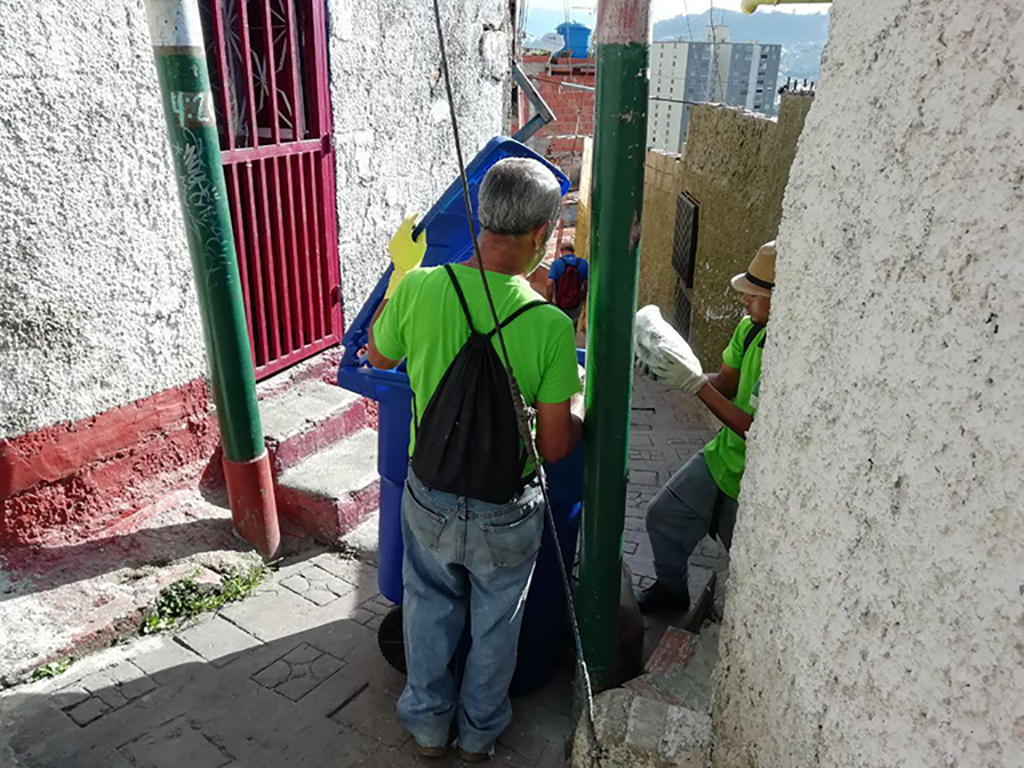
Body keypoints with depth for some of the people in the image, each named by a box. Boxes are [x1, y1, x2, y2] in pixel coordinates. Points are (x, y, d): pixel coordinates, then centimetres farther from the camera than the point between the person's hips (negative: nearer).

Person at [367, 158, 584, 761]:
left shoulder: (420, 289, -18)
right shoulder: (550, 326, -25)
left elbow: (379, 356, 4)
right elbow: (556, 446, -17)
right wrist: (580, 397, 3)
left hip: (429, 501, 2)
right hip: (506, 516, -2)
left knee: (430, 609, 27)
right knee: (496, 623, 24)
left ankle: (428, 723, 47)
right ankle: (479, 732, 46)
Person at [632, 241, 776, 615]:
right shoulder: (750, 328, -7)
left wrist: (695, 383, -32)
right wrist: (678, 373, -15)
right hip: (723, 456, 7)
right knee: (663, 514, 16)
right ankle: (671, 590, 41)